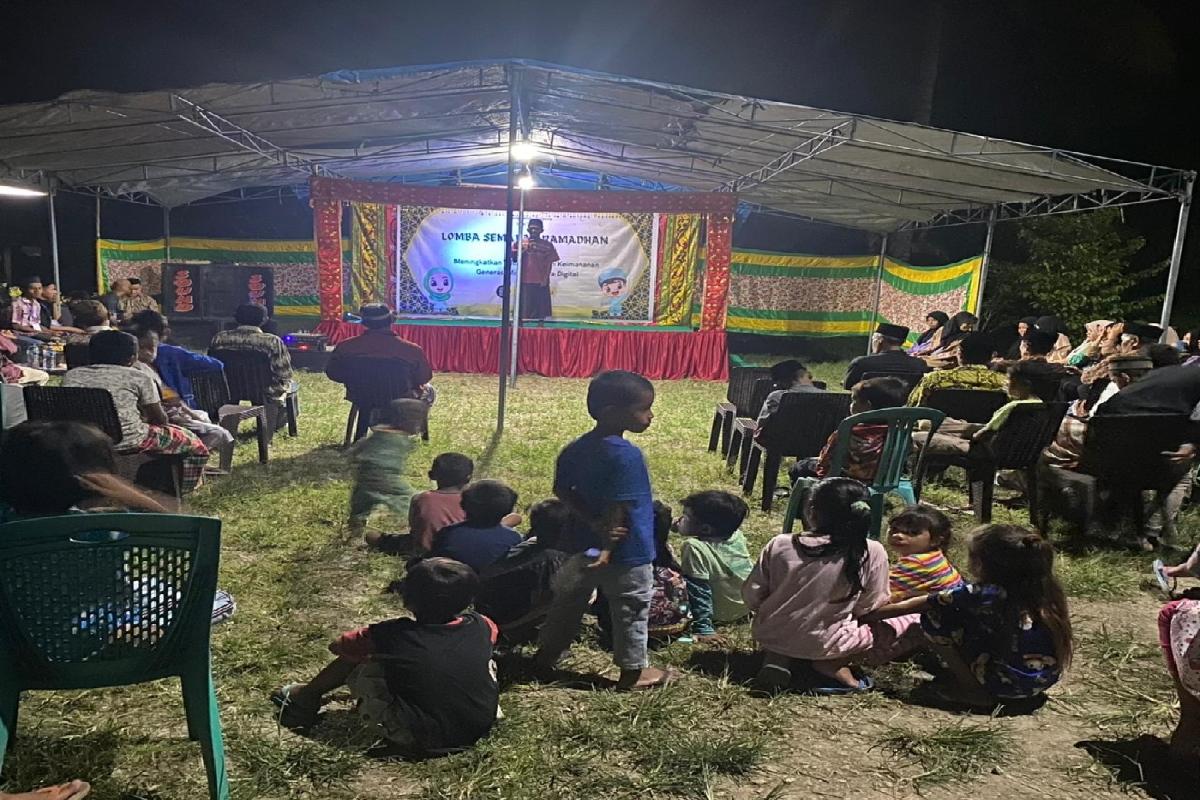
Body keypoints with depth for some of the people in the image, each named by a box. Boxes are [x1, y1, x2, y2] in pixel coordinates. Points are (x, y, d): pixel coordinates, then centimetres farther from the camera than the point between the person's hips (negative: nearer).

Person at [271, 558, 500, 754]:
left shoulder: (393, 635, -16)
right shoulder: (481, 626, -7)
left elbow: (336, 646, 1)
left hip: (422, 741, -3)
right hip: (481, 730, 3)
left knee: (356, 661, 7)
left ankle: (306, 698, 28)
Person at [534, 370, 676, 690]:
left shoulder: (576, 448, -1)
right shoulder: (626, 455, -26)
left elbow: (562, 491, -1)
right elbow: (618, 508, -27)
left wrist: (594, 524, -9)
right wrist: (605, 529, -14)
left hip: (585, 545, 8)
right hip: (626, 552, -7)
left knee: (570, 600, 23)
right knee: (630, 610, 12)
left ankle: (546, 655, 39)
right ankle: (633, 672, 27)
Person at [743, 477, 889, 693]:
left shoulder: (779, 544, -11)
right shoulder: (872, 553, -16)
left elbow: (751, 597, -4)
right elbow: (867, 608, -5)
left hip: (767, 634, 3)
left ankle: (776, 658, 7)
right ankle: (834, 666, -1)